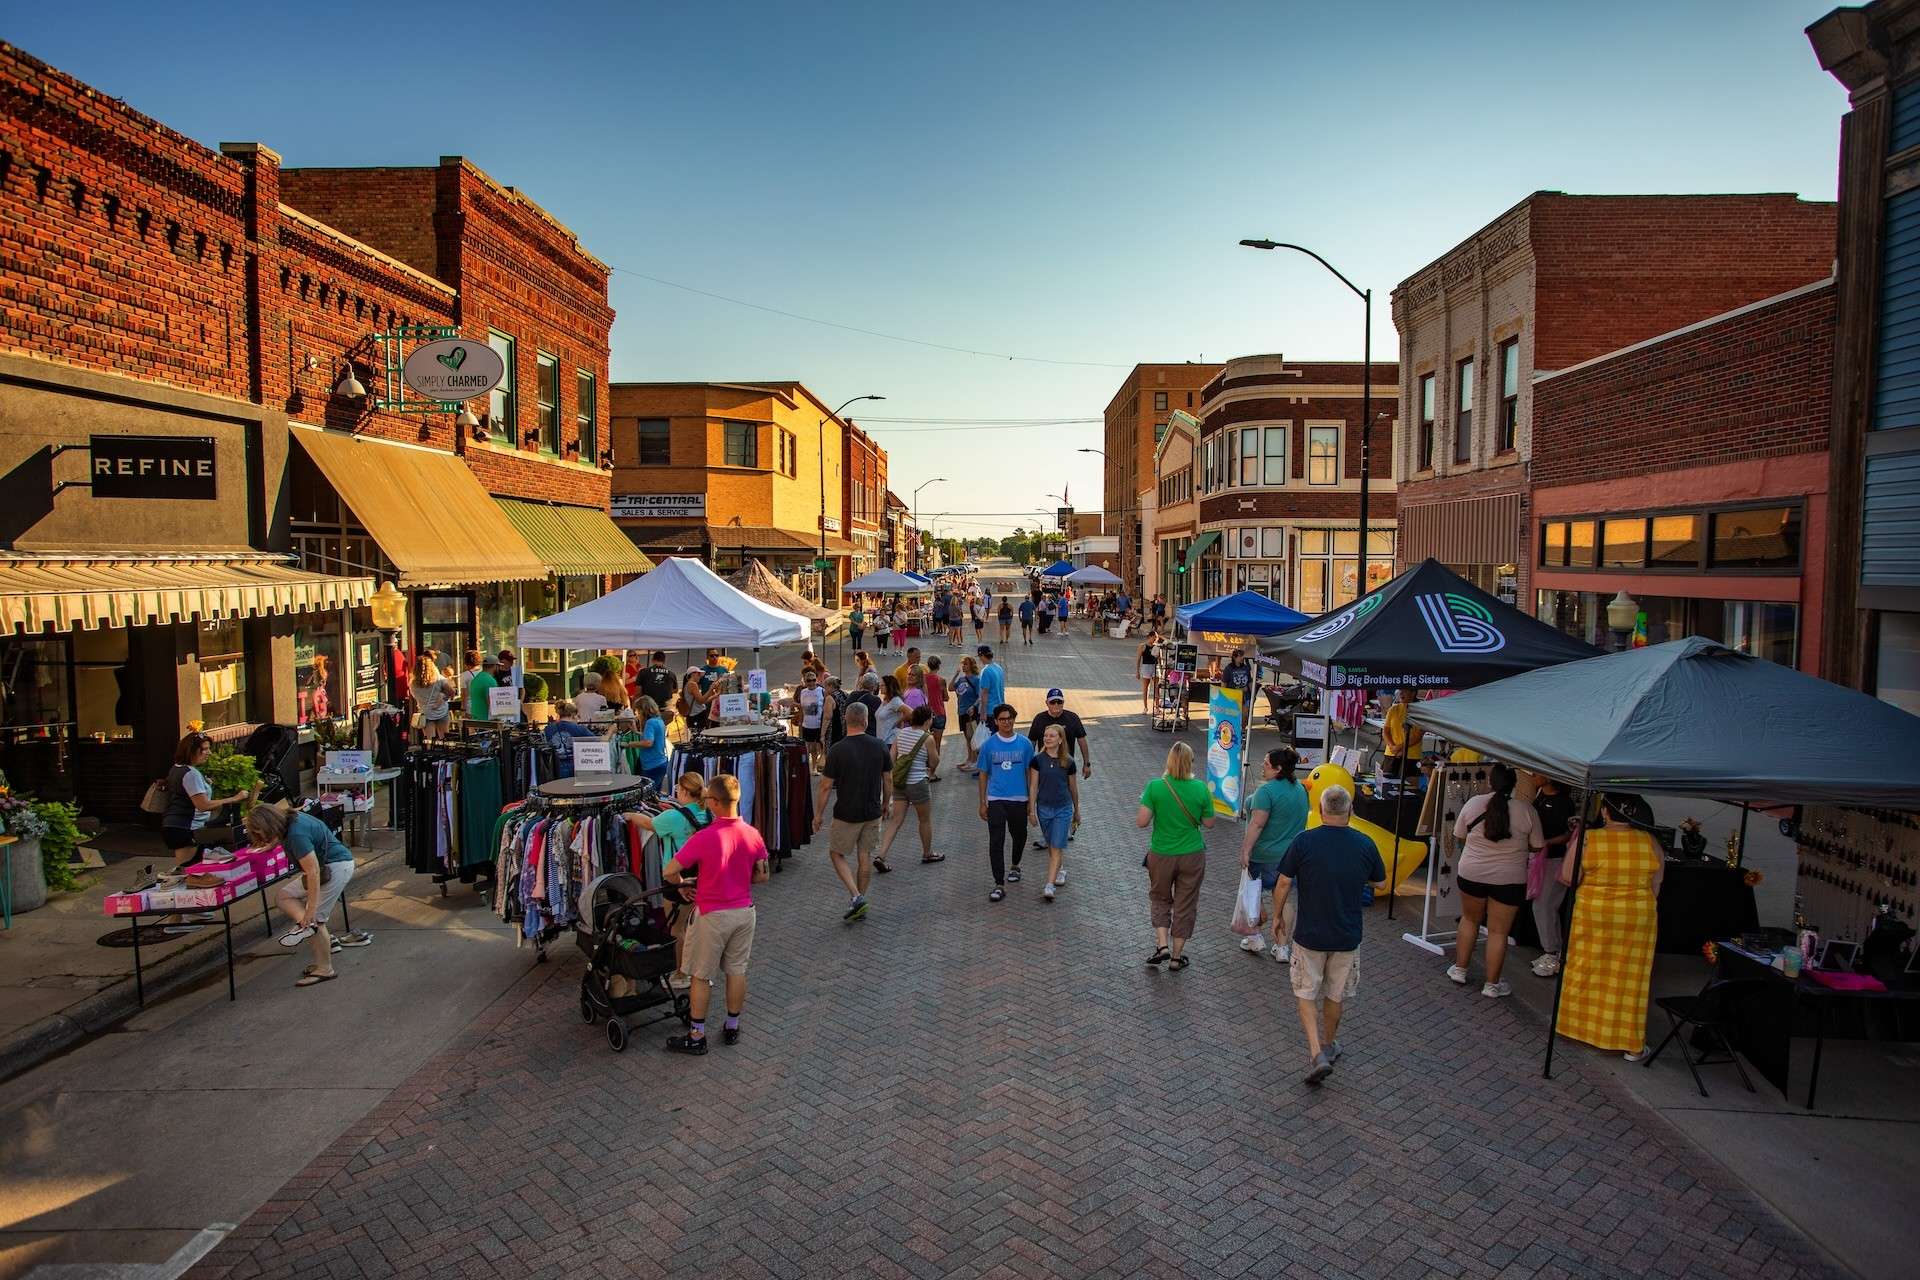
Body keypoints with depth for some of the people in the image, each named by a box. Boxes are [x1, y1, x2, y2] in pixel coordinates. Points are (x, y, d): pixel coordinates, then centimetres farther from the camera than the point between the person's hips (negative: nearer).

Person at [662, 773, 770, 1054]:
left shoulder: (703, 838, -22)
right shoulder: (752, 835, -6)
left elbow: (668, 872, -19)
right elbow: (762, 876, 3)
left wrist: (682, 884, 1)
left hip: (712, 915, -5)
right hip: (744, 911, 5)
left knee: (702, 976, 9)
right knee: (737, 970, 17)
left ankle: (697, 1036, 18)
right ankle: (732, 1027, 29)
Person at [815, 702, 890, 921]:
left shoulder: (837, 750, -16)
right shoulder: (878, 746, -5)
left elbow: (826, 787, -12)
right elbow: (887, 779, 4)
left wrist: (819, 814, 0)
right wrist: (884, 804, 20)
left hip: (847, 814, -4)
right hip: (872, 812, 4)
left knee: (836, 854, 13)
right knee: (864, 856, 14)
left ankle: (855, 896, -2)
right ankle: (860, 906, 21)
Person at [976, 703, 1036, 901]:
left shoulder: (1024, 744, -1)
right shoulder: (988, 745, -2)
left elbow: (1030, 772, 6)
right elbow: (983, 774, 4)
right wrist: (982, 803, 2)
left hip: (1019, 799, 2)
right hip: (996, 800, -1)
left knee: (1019, 837, 18)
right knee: (996, 842, -8)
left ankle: (1015, 866, 46)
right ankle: (999, 885, -4)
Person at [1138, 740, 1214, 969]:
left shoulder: (1155, 787, -15)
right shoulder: (1201, 788, -11)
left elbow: (1141, 822, -15)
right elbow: (1208, 823, -1)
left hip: (1161, 856, 0)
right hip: (1192, 856, 0)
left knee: (1160, 899, 22)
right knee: (1185, 905, 14)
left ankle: (1162, 945, 8)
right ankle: (1176, 957, 22)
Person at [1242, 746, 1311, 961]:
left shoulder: (1267, 791, -20)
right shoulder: (1300, 788, 6)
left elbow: (1257, 824, -23)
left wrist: (1245, 850, -20)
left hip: (1265, 855, -7)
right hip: (1293, 854, 7)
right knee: (1284, 899, 10)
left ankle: (1254, 939, 19)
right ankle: (1283, 947, 13)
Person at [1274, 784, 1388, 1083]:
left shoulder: (1304, 841, -15)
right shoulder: (1365, 845, -9)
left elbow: (1283, 884, -9)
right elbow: (1379, 880, 9)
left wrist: (1277, 917, 6)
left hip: (1309, 934, -2)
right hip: (1347, 936, 2)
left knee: (1306, 994, 12)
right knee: (1336, 995, 21)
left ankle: (1317, 1054, -2)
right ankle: (1329, 1045, 37)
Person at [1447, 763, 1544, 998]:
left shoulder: (1473, 804, -9)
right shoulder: (1527, 811, -12)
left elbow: (1459, 836, 3)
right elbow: (1535, 846, -1)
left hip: (1472, 873, 2)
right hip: (1509, 879, -1)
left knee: (1469, 919, 22)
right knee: (1498, 931, 8)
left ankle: (1459, 969, 28)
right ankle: (1492, 985, 16)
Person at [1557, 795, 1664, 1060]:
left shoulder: (1588, 839, -12)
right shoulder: (1650, 843, -4)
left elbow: (1569, 877, -6)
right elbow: (1655, 887, 4)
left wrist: (1575, 842, 7)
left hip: (1593, 916, -1)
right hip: (1637, 920, 1)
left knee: (1585, 971, 13)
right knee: (1629, 980, 8)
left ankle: (1575, 1025, 25)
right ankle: (1631, 1045, 15)